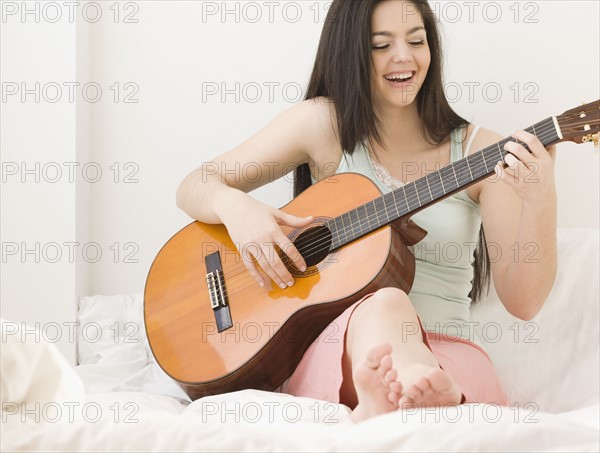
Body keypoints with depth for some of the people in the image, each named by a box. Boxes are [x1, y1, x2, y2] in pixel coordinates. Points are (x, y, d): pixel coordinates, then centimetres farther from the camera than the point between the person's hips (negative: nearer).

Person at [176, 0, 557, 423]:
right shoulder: (324, 123, 4)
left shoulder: (479, 150, 5)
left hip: (445, 356, 2)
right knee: (386, 304, -37)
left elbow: (523, 301, 0)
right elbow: (194, 187, 7)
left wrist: (540, 198, -17)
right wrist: (234, 204, -17)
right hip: (334, 351, -1)